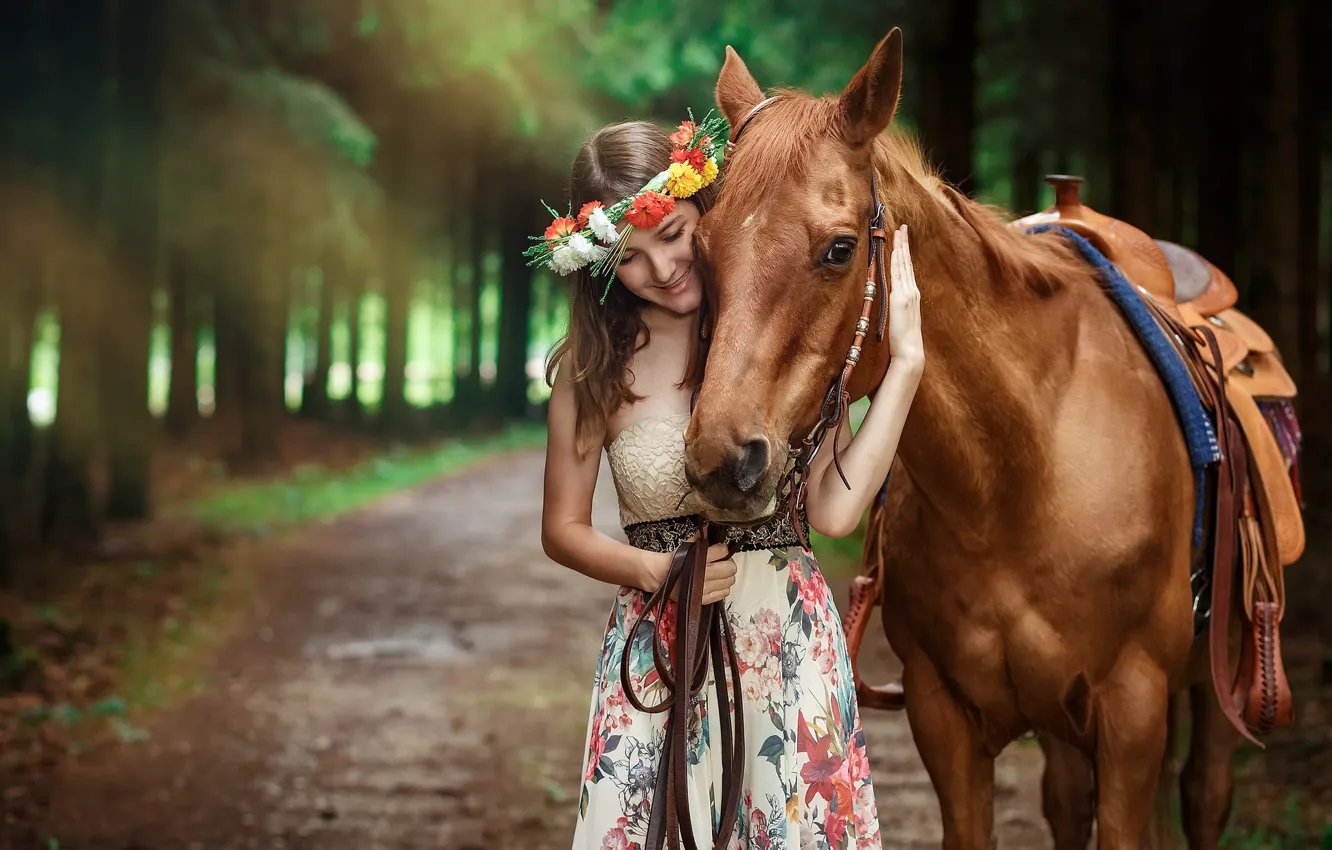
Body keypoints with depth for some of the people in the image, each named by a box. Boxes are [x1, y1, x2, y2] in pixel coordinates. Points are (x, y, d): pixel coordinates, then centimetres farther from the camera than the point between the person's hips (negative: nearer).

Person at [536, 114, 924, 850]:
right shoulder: (593, 366, -1)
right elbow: (563, 529, 6)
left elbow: (833, 509, -12)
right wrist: (652, 570, -12)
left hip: (787, 632, 0)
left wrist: (906, 362, -13)